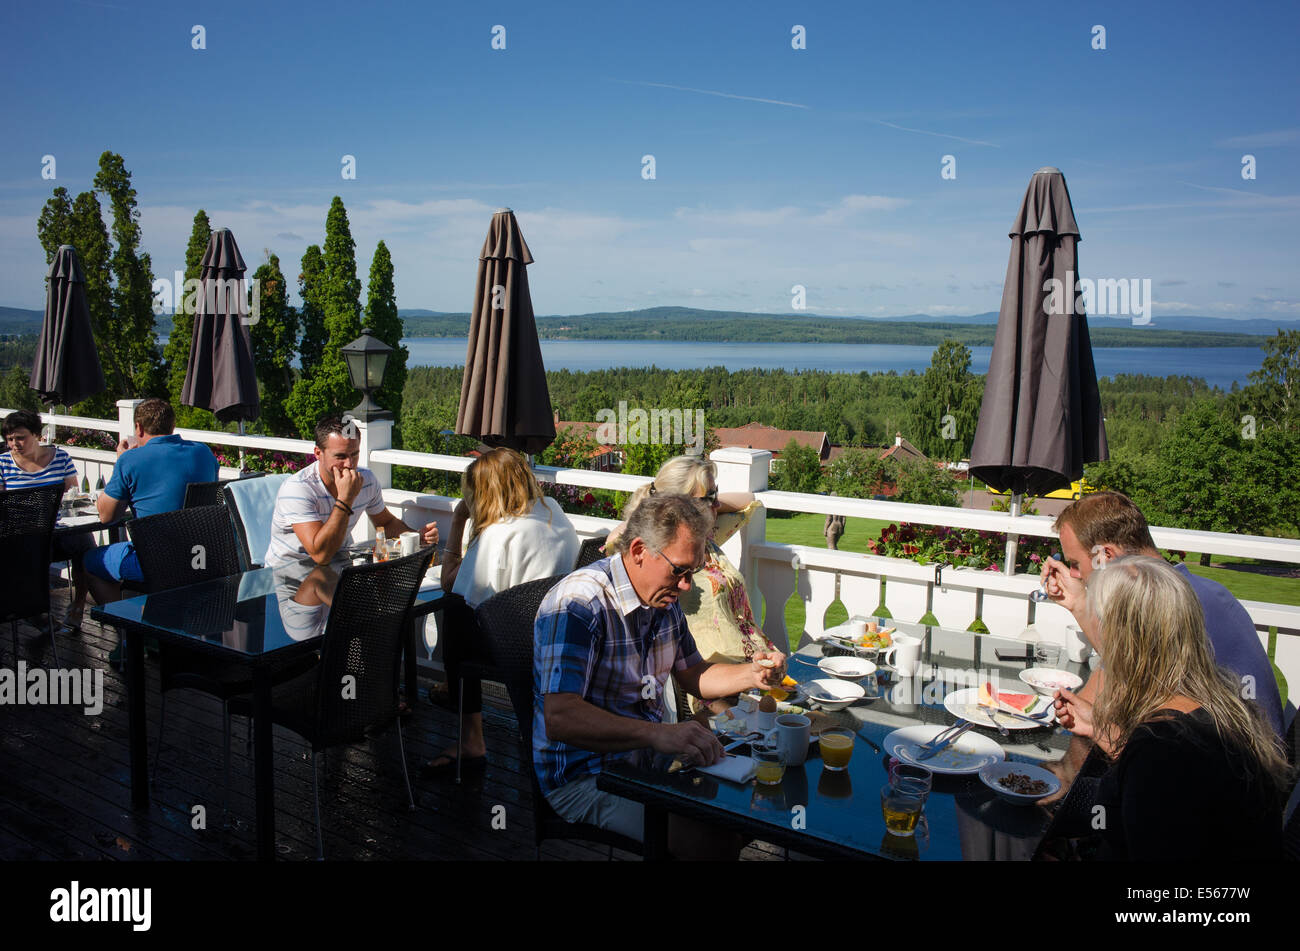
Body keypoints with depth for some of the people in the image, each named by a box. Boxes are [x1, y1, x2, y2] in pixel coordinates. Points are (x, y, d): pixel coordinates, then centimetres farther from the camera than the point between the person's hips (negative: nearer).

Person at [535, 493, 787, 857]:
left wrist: (752, 674, -1)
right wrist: (659, 734, -42)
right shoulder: (577, 604, -22)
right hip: (585, 775, -8)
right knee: (708, 837, -26)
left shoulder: (664, 597, 6)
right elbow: (560, 719, -32)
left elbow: (693, 674, 19)